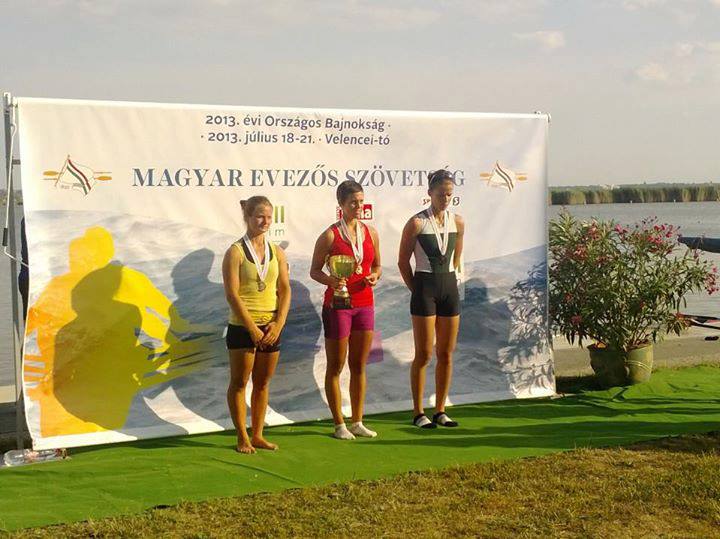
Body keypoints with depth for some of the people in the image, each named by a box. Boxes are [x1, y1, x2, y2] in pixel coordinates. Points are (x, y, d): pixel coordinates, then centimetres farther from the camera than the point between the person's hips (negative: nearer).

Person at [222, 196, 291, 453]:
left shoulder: (277, 252, 8)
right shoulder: (235, 251, -6)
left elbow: (285, 290, 6)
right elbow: (232, 294, -12)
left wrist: (278, 324, -7)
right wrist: (253, 329, -15)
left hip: (271, 328, 5)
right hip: (242, 327, -5)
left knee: (262, 383, 11)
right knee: (239, 383, 2)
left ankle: (257, 436, 21)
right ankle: (243, 438, 12)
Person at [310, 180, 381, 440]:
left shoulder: (371, 232, 6)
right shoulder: (330, 236, -8)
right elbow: (314, 270, -3)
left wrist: (375, 276, -5)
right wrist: (330, 280, -23)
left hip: (364, 304, 5)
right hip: (338, 305, -5)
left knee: (359, 366, 11)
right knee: (335, 367, 4)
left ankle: (357, 422, 21)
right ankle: (339, 425, 13)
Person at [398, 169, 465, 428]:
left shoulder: (458, 222, 6)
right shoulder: (416, 223, -8)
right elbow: (403, 261, -1)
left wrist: (447, 280, 15)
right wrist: (416, 289, 2)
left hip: (450, 287, 5)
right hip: (424, 286, -5)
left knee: (446, 354, 7)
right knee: (424, 354, -2)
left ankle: (440, 411, 16)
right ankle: (418, 412, 8)